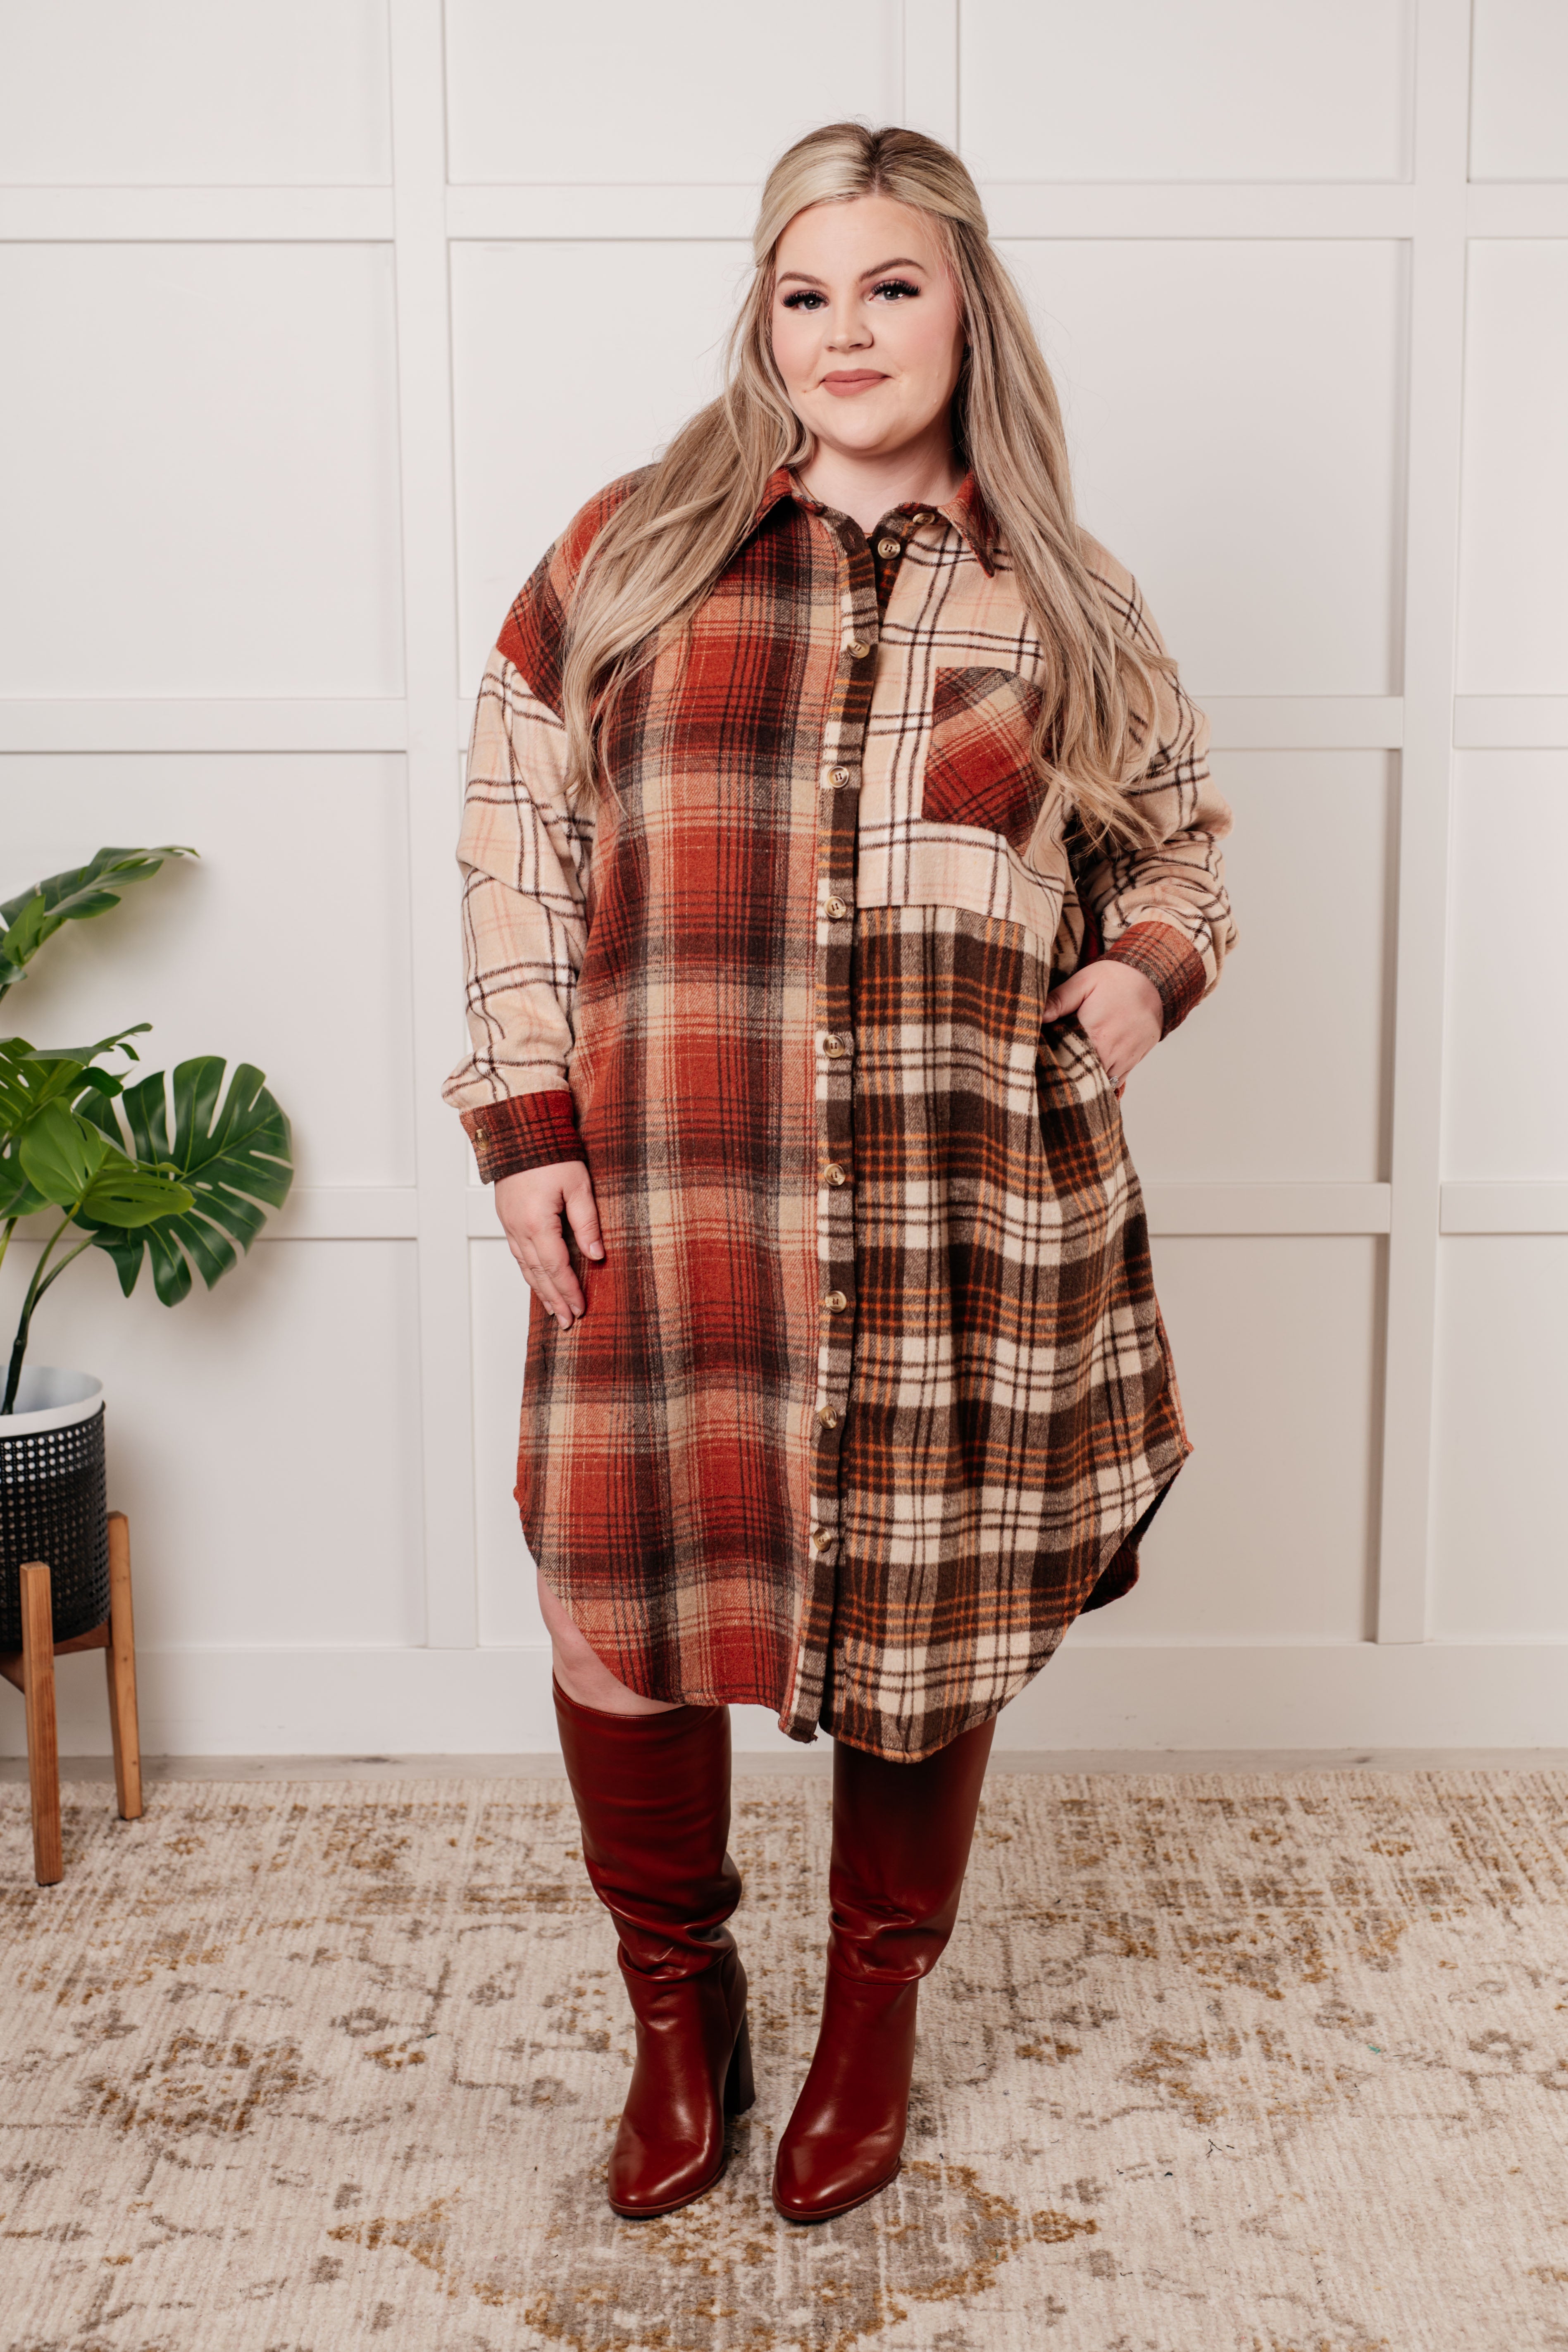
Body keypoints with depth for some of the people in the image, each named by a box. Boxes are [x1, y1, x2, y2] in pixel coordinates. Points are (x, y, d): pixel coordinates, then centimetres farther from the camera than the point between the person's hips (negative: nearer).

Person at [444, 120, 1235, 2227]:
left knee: (923, 1617, 10)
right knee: (628, 1589, 4)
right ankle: (679, 2012, 31)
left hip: (960, 1212, 1)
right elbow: (516, 834, 6)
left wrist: (1147, 967, -2)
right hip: (668, 1196, 0)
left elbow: (1183, 843, 20)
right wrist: (529, 1127, -1)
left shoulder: (1065, 601, 9)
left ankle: (874, 2017, 35)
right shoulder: (633, 551, 6)